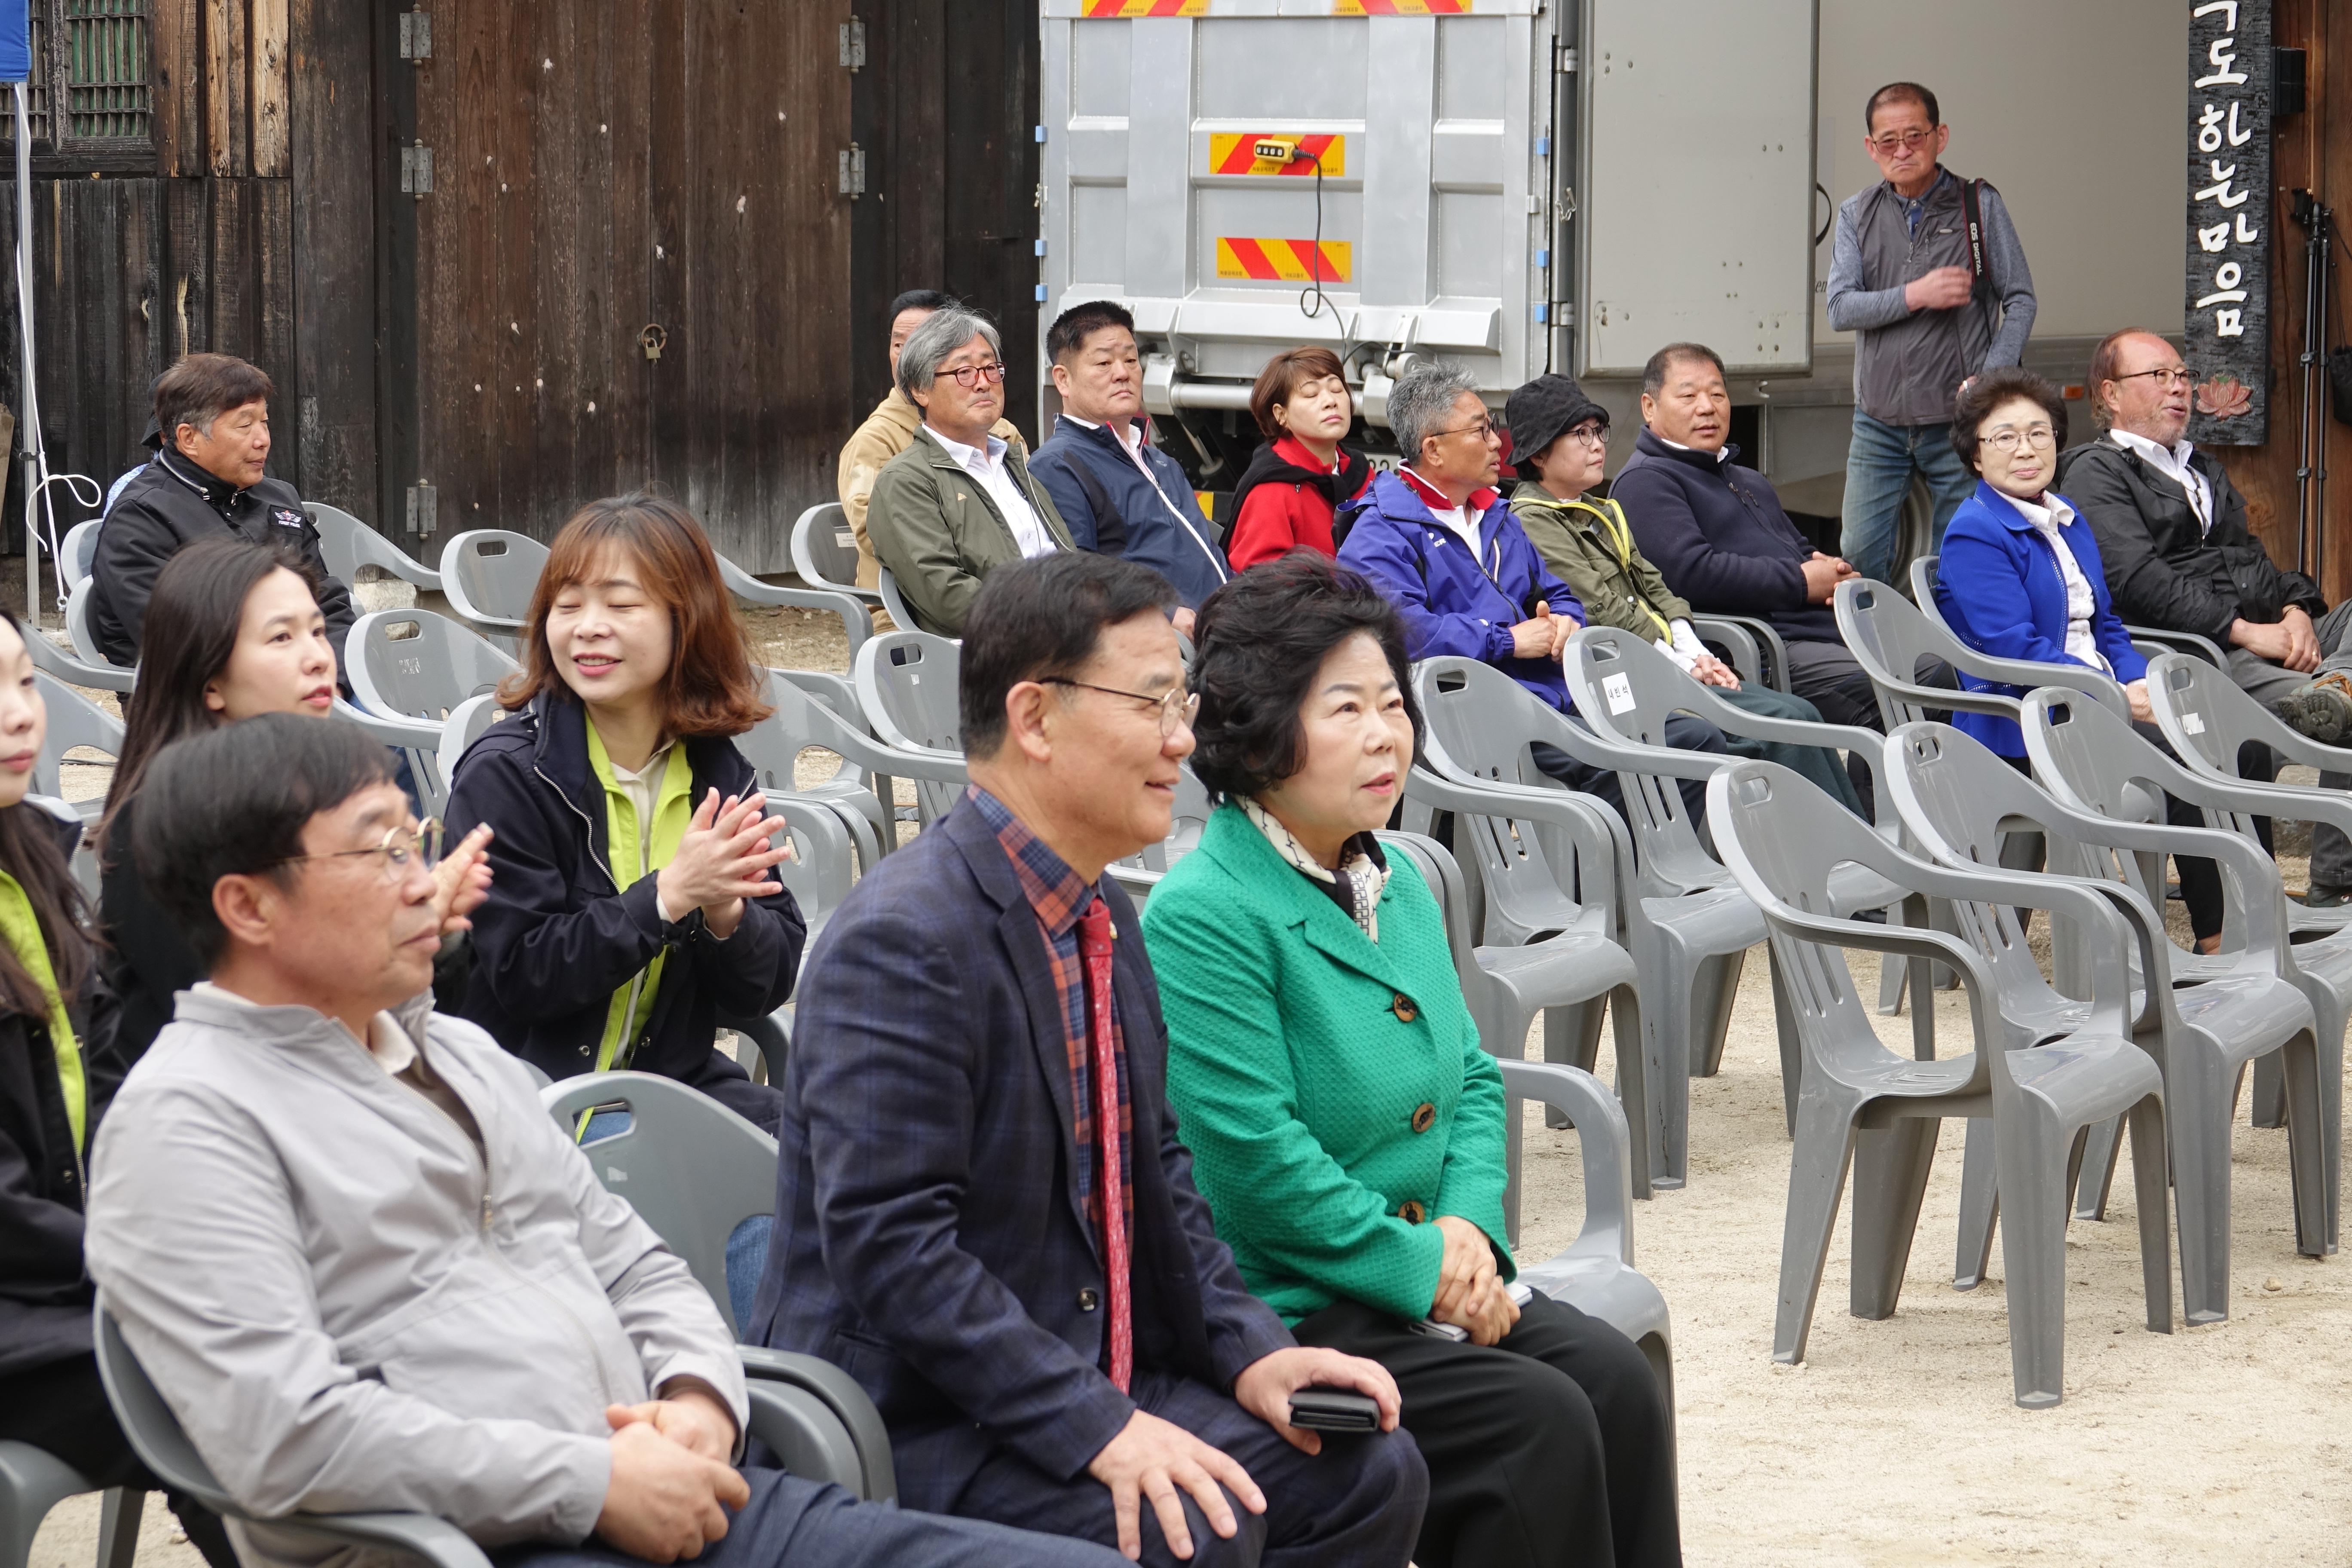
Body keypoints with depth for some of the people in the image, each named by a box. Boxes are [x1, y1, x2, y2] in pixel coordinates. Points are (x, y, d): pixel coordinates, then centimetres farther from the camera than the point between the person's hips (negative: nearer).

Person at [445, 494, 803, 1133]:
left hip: (677, 1078, 6)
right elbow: (520, 977, -15)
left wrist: (725, 912, -15)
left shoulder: (718, 773, 5)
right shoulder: (503, 775, -9)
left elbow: (765, 989, 7)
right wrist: (669, 895, -22)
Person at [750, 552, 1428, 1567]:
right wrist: (1097, 1428, -28)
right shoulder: (903, 941, -20)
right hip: (912, 1424, -10)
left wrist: (1245, 1348, 5)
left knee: (1370, 1473, 2)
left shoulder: (1102, 917, 12)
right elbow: (891, 1244, -25)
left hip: (1093, 1380, 10)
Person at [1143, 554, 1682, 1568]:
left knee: (1615, 1379, -14)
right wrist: (1417, 1267, -14)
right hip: (1275, 1315, -8)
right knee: (1536, 1423, -22)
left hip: (1424, 1280, 8)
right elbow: (1258, 1160, -19)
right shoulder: (1201, 918, -15)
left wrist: (1469, 1227, -1)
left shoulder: (1397, 886, 13)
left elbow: (1471, 1076, 18)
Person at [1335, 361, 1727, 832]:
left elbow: (1557, 595, 35)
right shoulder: (1380, 534, -3)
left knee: (1699, 738, -8)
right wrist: (1508, 641, -13)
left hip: (1558, 694, 9)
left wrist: (1564, 622, 8)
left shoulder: (1498, 520, 28)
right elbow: (1401, 629, -19)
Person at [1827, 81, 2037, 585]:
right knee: (1859, 558, -3)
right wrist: (1916, 296, -14)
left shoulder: (1980, 205, 3)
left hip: (1958, 419, -2)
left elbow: (2020, 300, 3)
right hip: (1879, 424, 2)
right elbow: (1840, 309, -2)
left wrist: (1990, 378, -10)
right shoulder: (1857, 215, 8)